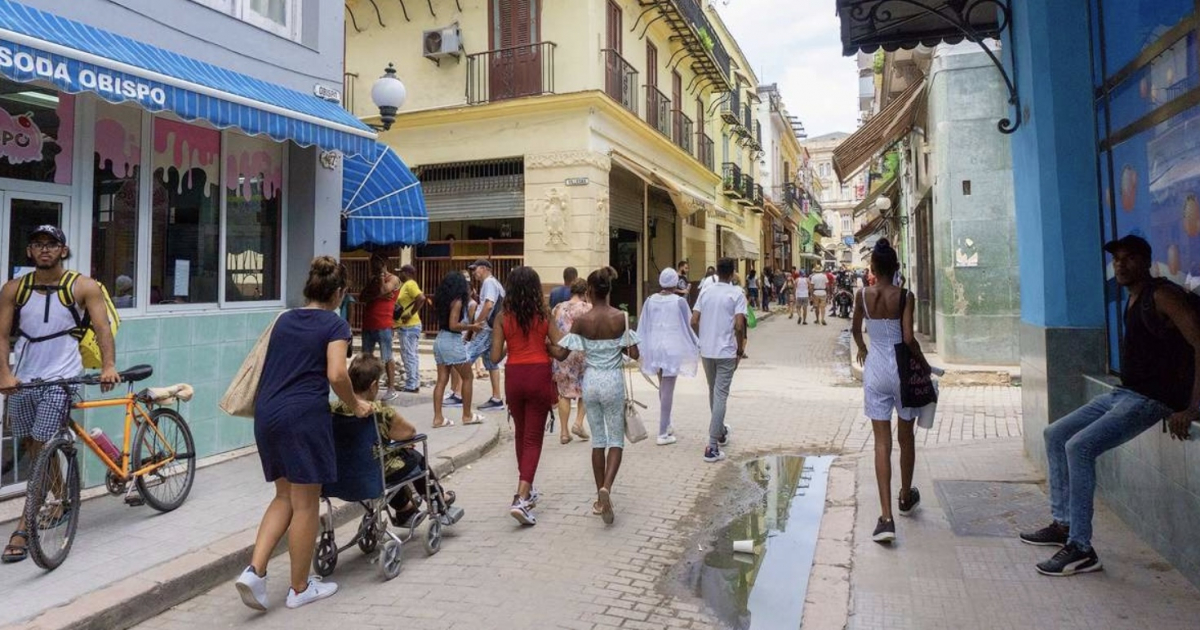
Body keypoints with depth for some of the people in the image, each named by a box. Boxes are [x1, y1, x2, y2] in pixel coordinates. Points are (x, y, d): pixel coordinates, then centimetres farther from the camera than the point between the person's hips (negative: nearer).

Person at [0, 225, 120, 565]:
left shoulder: (83, 287, -4)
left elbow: (102, 327, -12)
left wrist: (108, 366, -27)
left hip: (59, 380, -4)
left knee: (42, 450, -7)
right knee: (33, 451, 14)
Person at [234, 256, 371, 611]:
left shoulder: (284, 320, 16)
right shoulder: (335, 325, -3)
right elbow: (336, 375, -15)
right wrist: (355, 405, 0)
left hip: (266, 413, 7)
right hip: (303, 415, -7)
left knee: (285, 496, 20)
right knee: (305, 504, 5)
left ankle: (254, 570, 7)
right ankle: (300, 588, 16)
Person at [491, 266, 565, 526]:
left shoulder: (503, 316, 0)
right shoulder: (543, 313, -2)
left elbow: (495, 357, -3)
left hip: (514, 376, 2)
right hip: (539, 375, -2)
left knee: (520, 434, 20)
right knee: (533, 438, 2)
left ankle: (527, 490, 33)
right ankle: (521, 499, -11)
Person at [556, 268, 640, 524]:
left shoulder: (582, 320, -8)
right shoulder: (621, 317, -9)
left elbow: (560, 352, -9)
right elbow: (634, 354, -7)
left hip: (591, 381, 1)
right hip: (613, 381, -1)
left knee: (597, 440, 14)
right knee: (616, 440, 8)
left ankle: (600, 498, 21)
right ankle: (606, 488, -15)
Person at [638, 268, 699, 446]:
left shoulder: (650, 301, 0)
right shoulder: (679, 301, -11)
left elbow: (643, 326, 5)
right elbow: (687, 326, -5)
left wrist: (640, 348, 15)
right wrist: (697, 346, 9)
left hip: (654, 347, 4)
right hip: (672, 348, -4)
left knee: (663, 387, 20)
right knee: (668, 390, 0)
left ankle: (666, 426, 31)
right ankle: (663, 434, 2)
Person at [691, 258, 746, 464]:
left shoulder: (705, 293, 5)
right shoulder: (737, 294, -8)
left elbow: (694, 321, 2)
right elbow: (739, 326, -16)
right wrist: (741, 349, -3)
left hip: (706, 351, 5)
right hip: (726, 352, -5)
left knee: (713, 392, 21)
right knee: (721, 395, -3)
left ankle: (720, 431, 40)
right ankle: (712, 447, -6)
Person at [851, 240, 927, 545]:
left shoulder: (863, 296, -1)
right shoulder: (905, 296, -9)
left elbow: (855, 330, 15)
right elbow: (908, 338, -16)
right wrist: (924, 363, 1)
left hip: (875, 371, 1)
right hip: (902, 370, -1)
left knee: (882, 442, 1)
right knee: (905, 437, 19)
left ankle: (887, 517, -6)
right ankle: (906, 497, 39)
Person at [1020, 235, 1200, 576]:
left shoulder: (1163, 295, -13)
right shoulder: (1132, 298, 15)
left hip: (1150, 399, -10)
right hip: (1123, 393, 10)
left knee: (1079, 447, -23)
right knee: (1055, 434, 10)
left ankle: (1081, 550, -17)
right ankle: (1063, 525, 17)